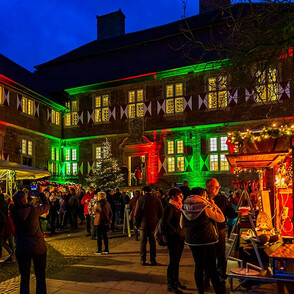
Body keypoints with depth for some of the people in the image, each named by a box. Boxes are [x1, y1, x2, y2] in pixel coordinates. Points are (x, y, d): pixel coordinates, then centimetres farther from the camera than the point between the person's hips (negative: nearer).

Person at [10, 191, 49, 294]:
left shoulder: (13, 212, -10)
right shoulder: (33, 210, -17)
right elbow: (47, 206, 2)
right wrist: (41, 194, 16)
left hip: (21, 249, 3)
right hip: (38, 248, -2)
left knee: (24, 278, 15)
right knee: (40, 277, 12)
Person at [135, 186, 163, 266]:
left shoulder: (140, 199, -5)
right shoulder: (157, 199, 3)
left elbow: (137, 213, -5)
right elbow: (161, 212, 7)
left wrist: (136, 224, 4)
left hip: (143, 224, -2)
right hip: (154, 224, 2)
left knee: (143, 242, 6)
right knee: (153, 242, 9)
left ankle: (143, 260, 9)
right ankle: (153, 260, 10)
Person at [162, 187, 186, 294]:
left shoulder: (178, 207, 14)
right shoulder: (170, 207, -13)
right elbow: (165, 223, -21)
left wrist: (182, 233, 9)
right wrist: (176, 232, -19)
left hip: (180, 238, 8)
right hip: (173, 238, -8)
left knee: (177, 261, 17)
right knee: (173, 261, -1)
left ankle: (176, 281, 29)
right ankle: (170, 285, 10)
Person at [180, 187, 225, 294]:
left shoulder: (185, 208, 1)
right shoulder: (205, 207, -14)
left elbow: (182, 225, 12)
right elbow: (221, 218, -5)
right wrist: (214, 205, 2)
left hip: (192, 241, 4)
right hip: (207, 240, -4)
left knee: (198, 266, 13)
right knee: (211, 267, 6)